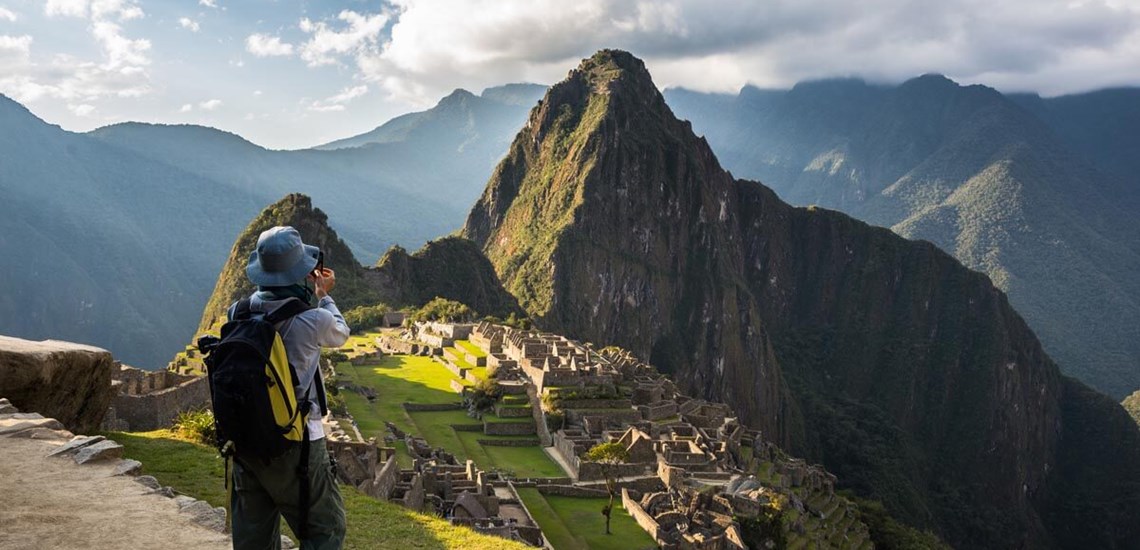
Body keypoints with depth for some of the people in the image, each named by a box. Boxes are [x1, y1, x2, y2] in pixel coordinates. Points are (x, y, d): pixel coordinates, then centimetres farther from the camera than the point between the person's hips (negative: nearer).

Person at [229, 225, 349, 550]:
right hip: (295, 445, -5)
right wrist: (323, 295, 20)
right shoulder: (314, 321, -18)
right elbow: (340, 335, 5)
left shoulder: (238, 315, -6)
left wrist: (306, 291, 19)